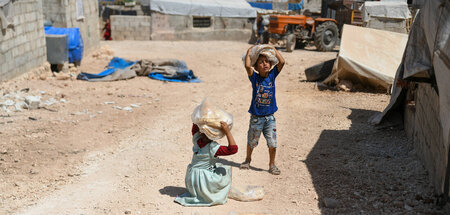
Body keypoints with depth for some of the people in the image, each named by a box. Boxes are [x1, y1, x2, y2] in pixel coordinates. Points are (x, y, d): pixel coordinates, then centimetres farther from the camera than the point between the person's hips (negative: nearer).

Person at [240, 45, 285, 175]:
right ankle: (248, 160, 41)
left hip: (269, 117, 1)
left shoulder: (272, 75, -2)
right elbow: (247, 66, -25)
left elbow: (282, 62, -12)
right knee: (251, 142, 16)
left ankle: (272, 165, 18)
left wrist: (273, 49, -5)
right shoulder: (254, 78, -8)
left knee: (272, 143, -2)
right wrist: (249, 51, -13)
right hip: (256, 117, -1)